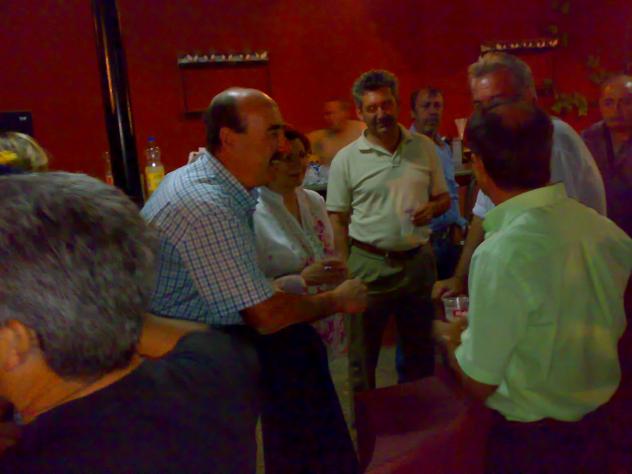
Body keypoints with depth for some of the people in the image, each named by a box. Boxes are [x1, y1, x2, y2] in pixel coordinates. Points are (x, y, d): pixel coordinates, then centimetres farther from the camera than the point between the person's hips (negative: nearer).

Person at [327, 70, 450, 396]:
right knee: (363, 351, 10)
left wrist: (432, 208, -12)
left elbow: (444, 198, 11)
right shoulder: (346, 159, -5)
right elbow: (338, 221, -3)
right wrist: (345, 273, -7)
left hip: (418, 260, 3)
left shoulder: (424, 148, 3)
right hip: (368, 264, -3)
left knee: (420, 348, 18)